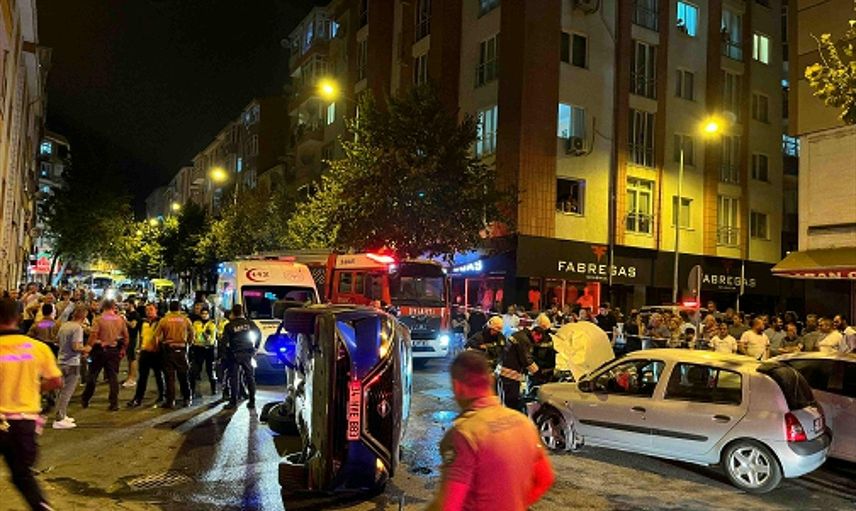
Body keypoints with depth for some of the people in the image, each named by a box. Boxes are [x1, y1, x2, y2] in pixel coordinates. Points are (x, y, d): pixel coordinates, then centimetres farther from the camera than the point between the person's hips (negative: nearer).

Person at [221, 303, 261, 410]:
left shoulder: (229, 326, -7)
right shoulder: (250, 323, 0)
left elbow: (225, 341, -11)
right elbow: (259, 334, -1)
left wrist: (228, 347, 7)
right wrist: (255, 346, 8)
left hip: (234, 354, -2)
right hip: (248, 353, 2)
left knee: (234, 378, 4)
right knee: (250, 377, 9)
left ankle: (233, 402, 4)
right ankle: (252, 402, 11)